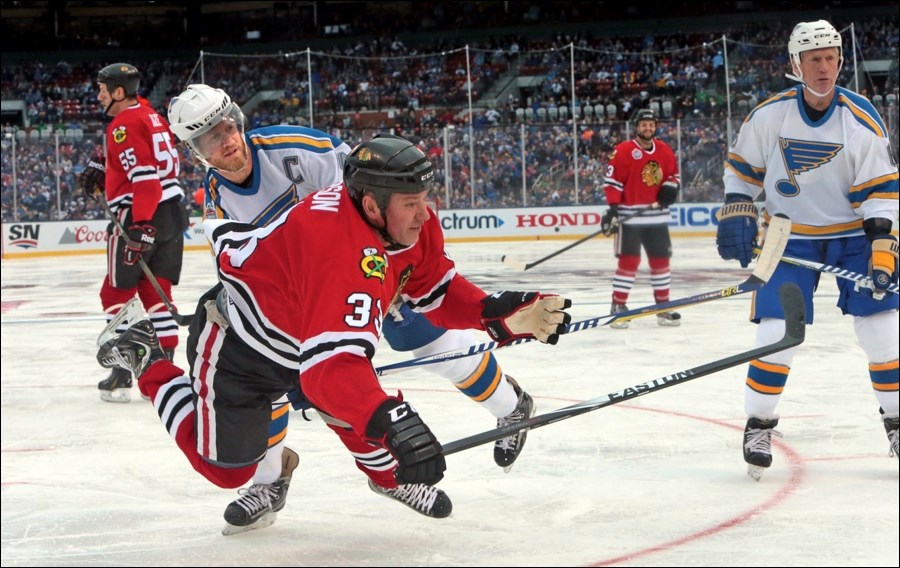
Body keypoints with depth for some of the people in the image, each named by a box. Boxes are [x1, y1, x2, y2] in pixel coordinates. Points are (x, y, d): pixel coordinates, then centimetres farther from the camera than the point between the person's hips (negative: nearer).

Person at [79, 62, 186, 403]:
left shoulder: (124, 126, -14)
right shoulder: (148, 113, 14)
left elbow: (145, 177, -22)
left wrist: (140, 226, -27)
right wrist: (104, 168, 21)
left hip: (141, 218, -8)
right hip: (172, 212, 8)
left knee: (116, 294, 1)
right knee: (155, 292, 13)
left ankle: (122, 374, 0)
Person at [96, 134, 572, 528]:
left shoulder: (410, 223, -16)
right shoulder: (342, 250, -43)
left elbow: (436, 291, -2)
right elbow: (329, 364, -52)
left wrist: (498, 313, -20)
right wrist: (392, 421, -66)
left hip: (299, 329, 8)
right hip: (237, 351, -7)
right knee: (226, 467, 8)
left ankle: (391, 477, 31)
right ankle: (147, 361, 22)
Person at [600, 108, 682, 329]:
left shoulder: (665, 150, 8)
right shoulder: (623, 151, -9)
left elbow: (674, 174, 19)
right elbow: (612, 180, -11)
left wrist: (671, 187, -3)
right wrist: (613, 208, -17)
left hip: (657, 216, 5)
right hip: (629, 216, -5)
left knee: (661, 260, 10)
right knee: (628, 261, -8)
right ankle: (618, 306, 0)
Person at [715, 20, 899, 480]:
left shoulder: (862, 120, -14)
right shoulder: (769, 115, -10)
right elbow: (741, 166, 5)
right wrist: (736, 214, -5)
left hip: (853, 233, 0)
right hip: (791, 237, 0)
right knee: (777, 330, -9)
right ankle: (758, 423, 7)